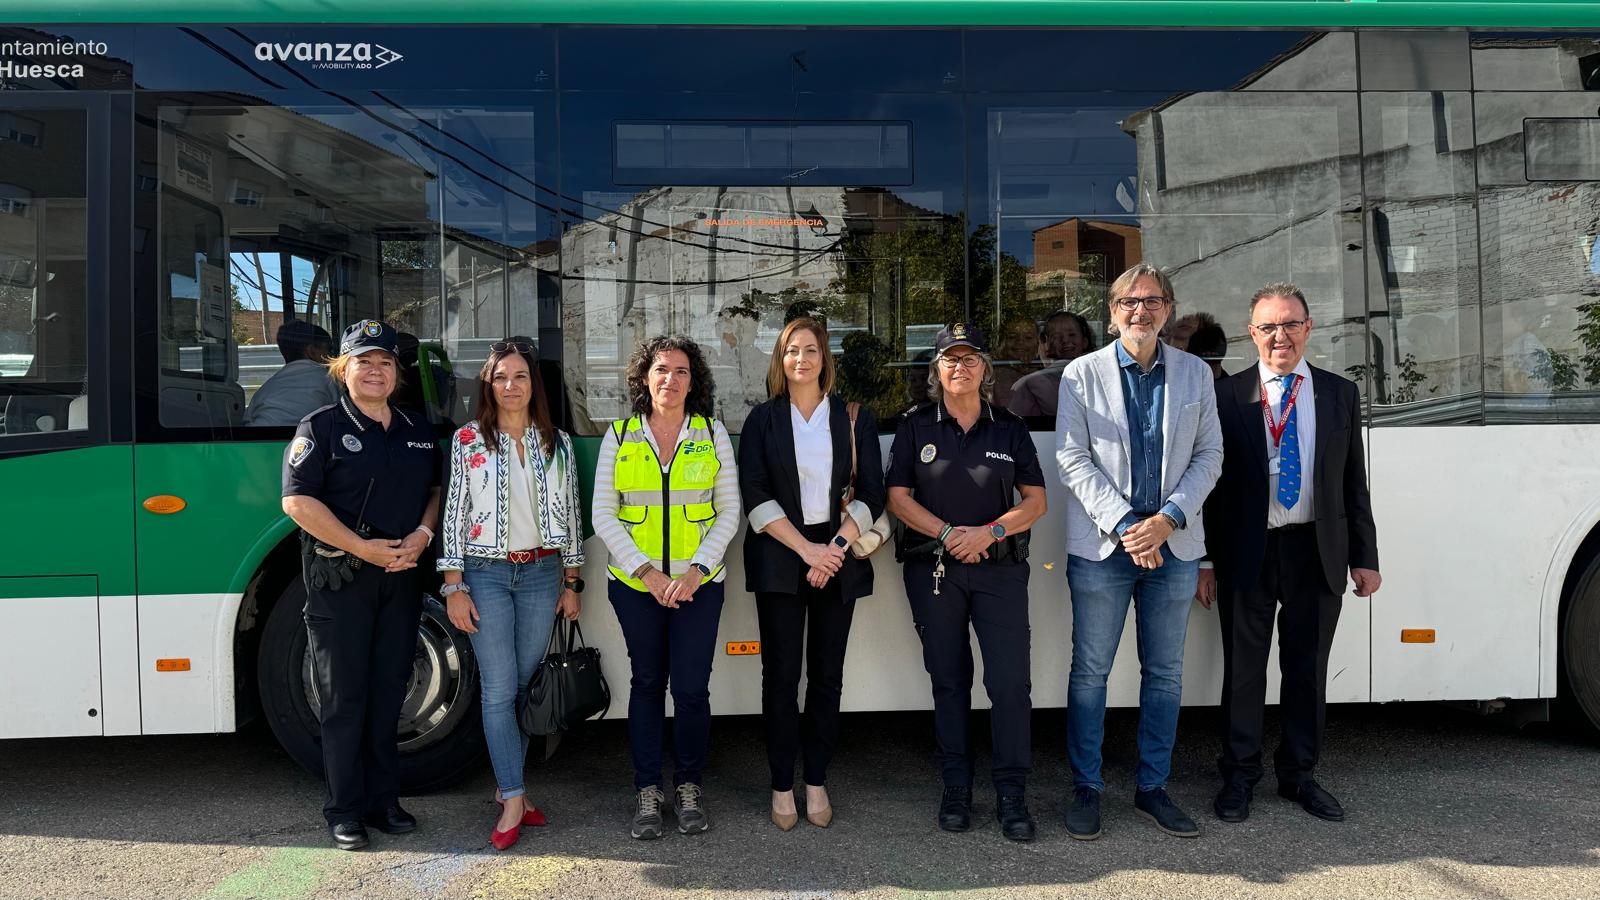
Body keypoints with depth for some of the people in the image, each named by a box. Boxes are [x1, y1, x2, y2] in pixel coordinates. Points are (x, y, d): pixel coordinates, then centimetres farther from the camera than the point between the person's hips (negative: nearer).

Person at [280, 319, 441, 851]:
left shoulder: (417, 431, 12)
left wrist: (423, 534, -4)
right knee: (344, 696, 2)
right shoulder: (321, 428, -3)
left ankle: (383, 800, 22)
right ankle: (345, 811, 13)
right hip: (339, 578, -4)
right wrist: (363, 547, -17)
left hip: (401, 576, 4)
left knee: (388, 691, 10)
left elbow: (438, 488, 17)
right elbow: (298, 501, -11)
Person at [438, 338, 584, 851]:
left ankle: (509, 786, 21)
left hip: (542, 573, 2)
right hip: (486, 575, -2)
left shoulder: (557, 442, 7)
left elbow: (571, 513, 9)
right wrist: (454, 587, -6)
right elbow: (454, 514, -2)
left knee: (526, 685, 7)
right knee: (499, 690, -3)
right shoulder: (468, 440, 0)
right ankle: (513, 802, 3)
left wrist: (572, 581, 7)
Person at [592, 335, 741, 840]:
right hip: (635, 585, 1)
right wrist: (645, 571, -10)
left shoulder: (713, 435, 3)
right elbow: (603, 516, 0)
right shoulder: (619, 437, 3)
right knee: (647, 684, 8)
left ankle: (689, 788, 17)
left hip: (698, 585, 0)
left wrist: (697, 570, -11)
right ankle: (647, 793, 19)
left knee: (691, 688, -3)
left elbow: (729, 513, 1)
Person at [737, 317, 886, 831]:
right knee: (781, 674, 1)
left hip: (837, 557, 1)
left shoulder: (854, 418, 7)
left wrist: (836, 548, -11)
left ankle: (816, 781, 16)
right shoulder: (762, 420, 5)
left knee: (827, 673, 4)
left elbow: (871, 494, 3)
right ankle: (782, 785, 11)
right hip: (779, 560, -1)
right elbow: (755, 495, -3)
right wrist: (807, 550, -12)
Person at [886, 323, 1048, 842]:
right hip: (932, 569, 0)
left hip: (1000, 569, 0)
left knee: (1011, 681, -6)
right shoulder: (915, 426, 5)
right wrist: (949, 534, -13)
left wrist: (989, 531, -12)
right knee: (948, 680, 7)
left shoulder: (1010, 429, 8)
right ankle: (956, 789, 19)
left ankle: (1011, 795, 6)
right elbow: (898, 497, 0)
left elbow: (1035, 501, 4)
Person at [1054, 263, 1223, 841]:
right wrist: (1125, 526, -13)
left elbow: (1209, 454, 5)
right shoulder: (1082, 374, 0)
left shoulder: (1195, 374, 8)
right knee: (1090, 671, 3)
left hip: (1174, 545, 3)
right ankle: (1086, 789, 17)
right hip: (1101, 545, -2)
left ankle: (1153, 788, 24)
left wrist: (1167, 519, -10)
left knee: (1165, 672, 10)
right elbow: (1072, 458, -5)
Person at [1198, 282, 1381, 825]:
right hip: (1246, 553, -2)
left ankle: (1299, 774, 28)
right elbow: (1210, 481, -1)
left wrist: (1364, 557, 5)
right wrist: (1205, 561, -4)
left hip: (1317, 553, 2)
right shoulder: (1227, 396, -1)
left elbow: (1354, 483, 9)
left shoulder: (1340, 394, 7)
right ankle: (1239, 776, 22)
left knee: (1307, 669, 12)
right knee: (1243, 669, 7)